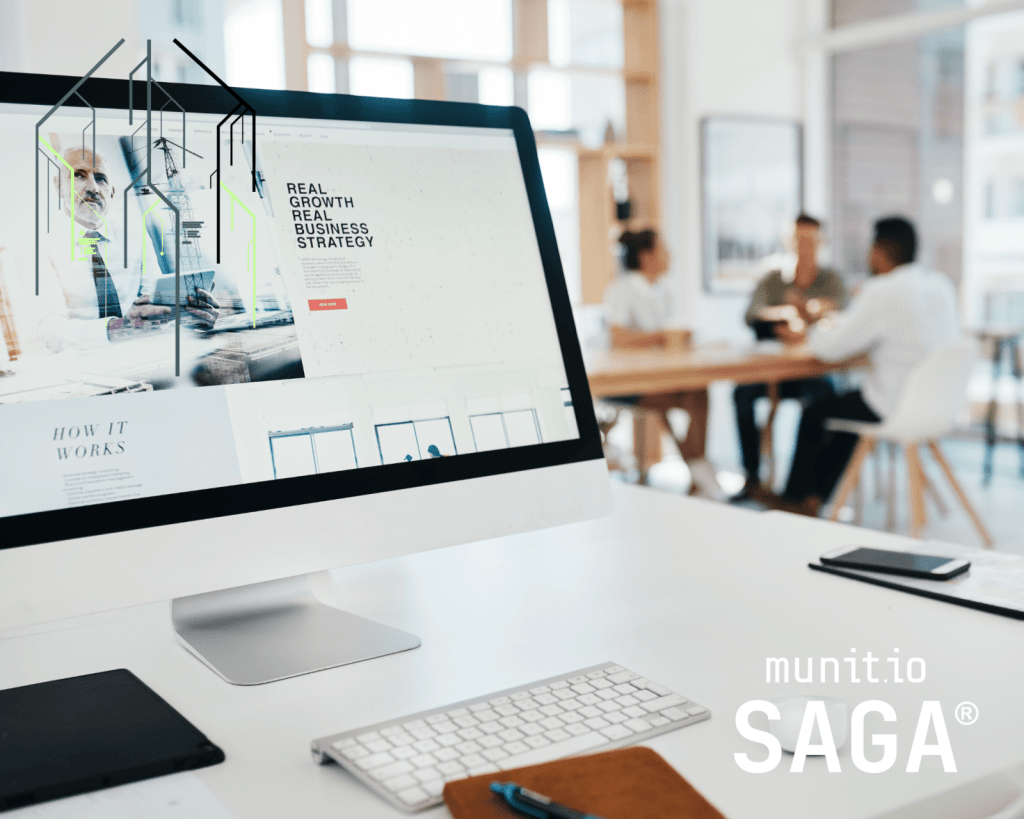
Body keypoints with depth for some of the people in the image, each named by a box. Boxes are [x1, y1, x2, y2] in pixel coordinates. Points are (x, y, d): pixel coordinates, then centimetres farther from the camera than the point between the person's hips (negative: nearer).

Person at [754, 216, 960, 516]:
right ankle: (813, 499, 30)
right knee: (848, 408, 28)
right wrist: (842, 322, 18)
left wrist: (820, 329, 8)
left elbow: (829, 349, -16)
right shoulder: (942, 284, 4)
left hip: (896, 409, -8)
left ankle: (795, 496, 34)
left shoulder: (882, 291, -20)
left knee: (813, 415, 15)